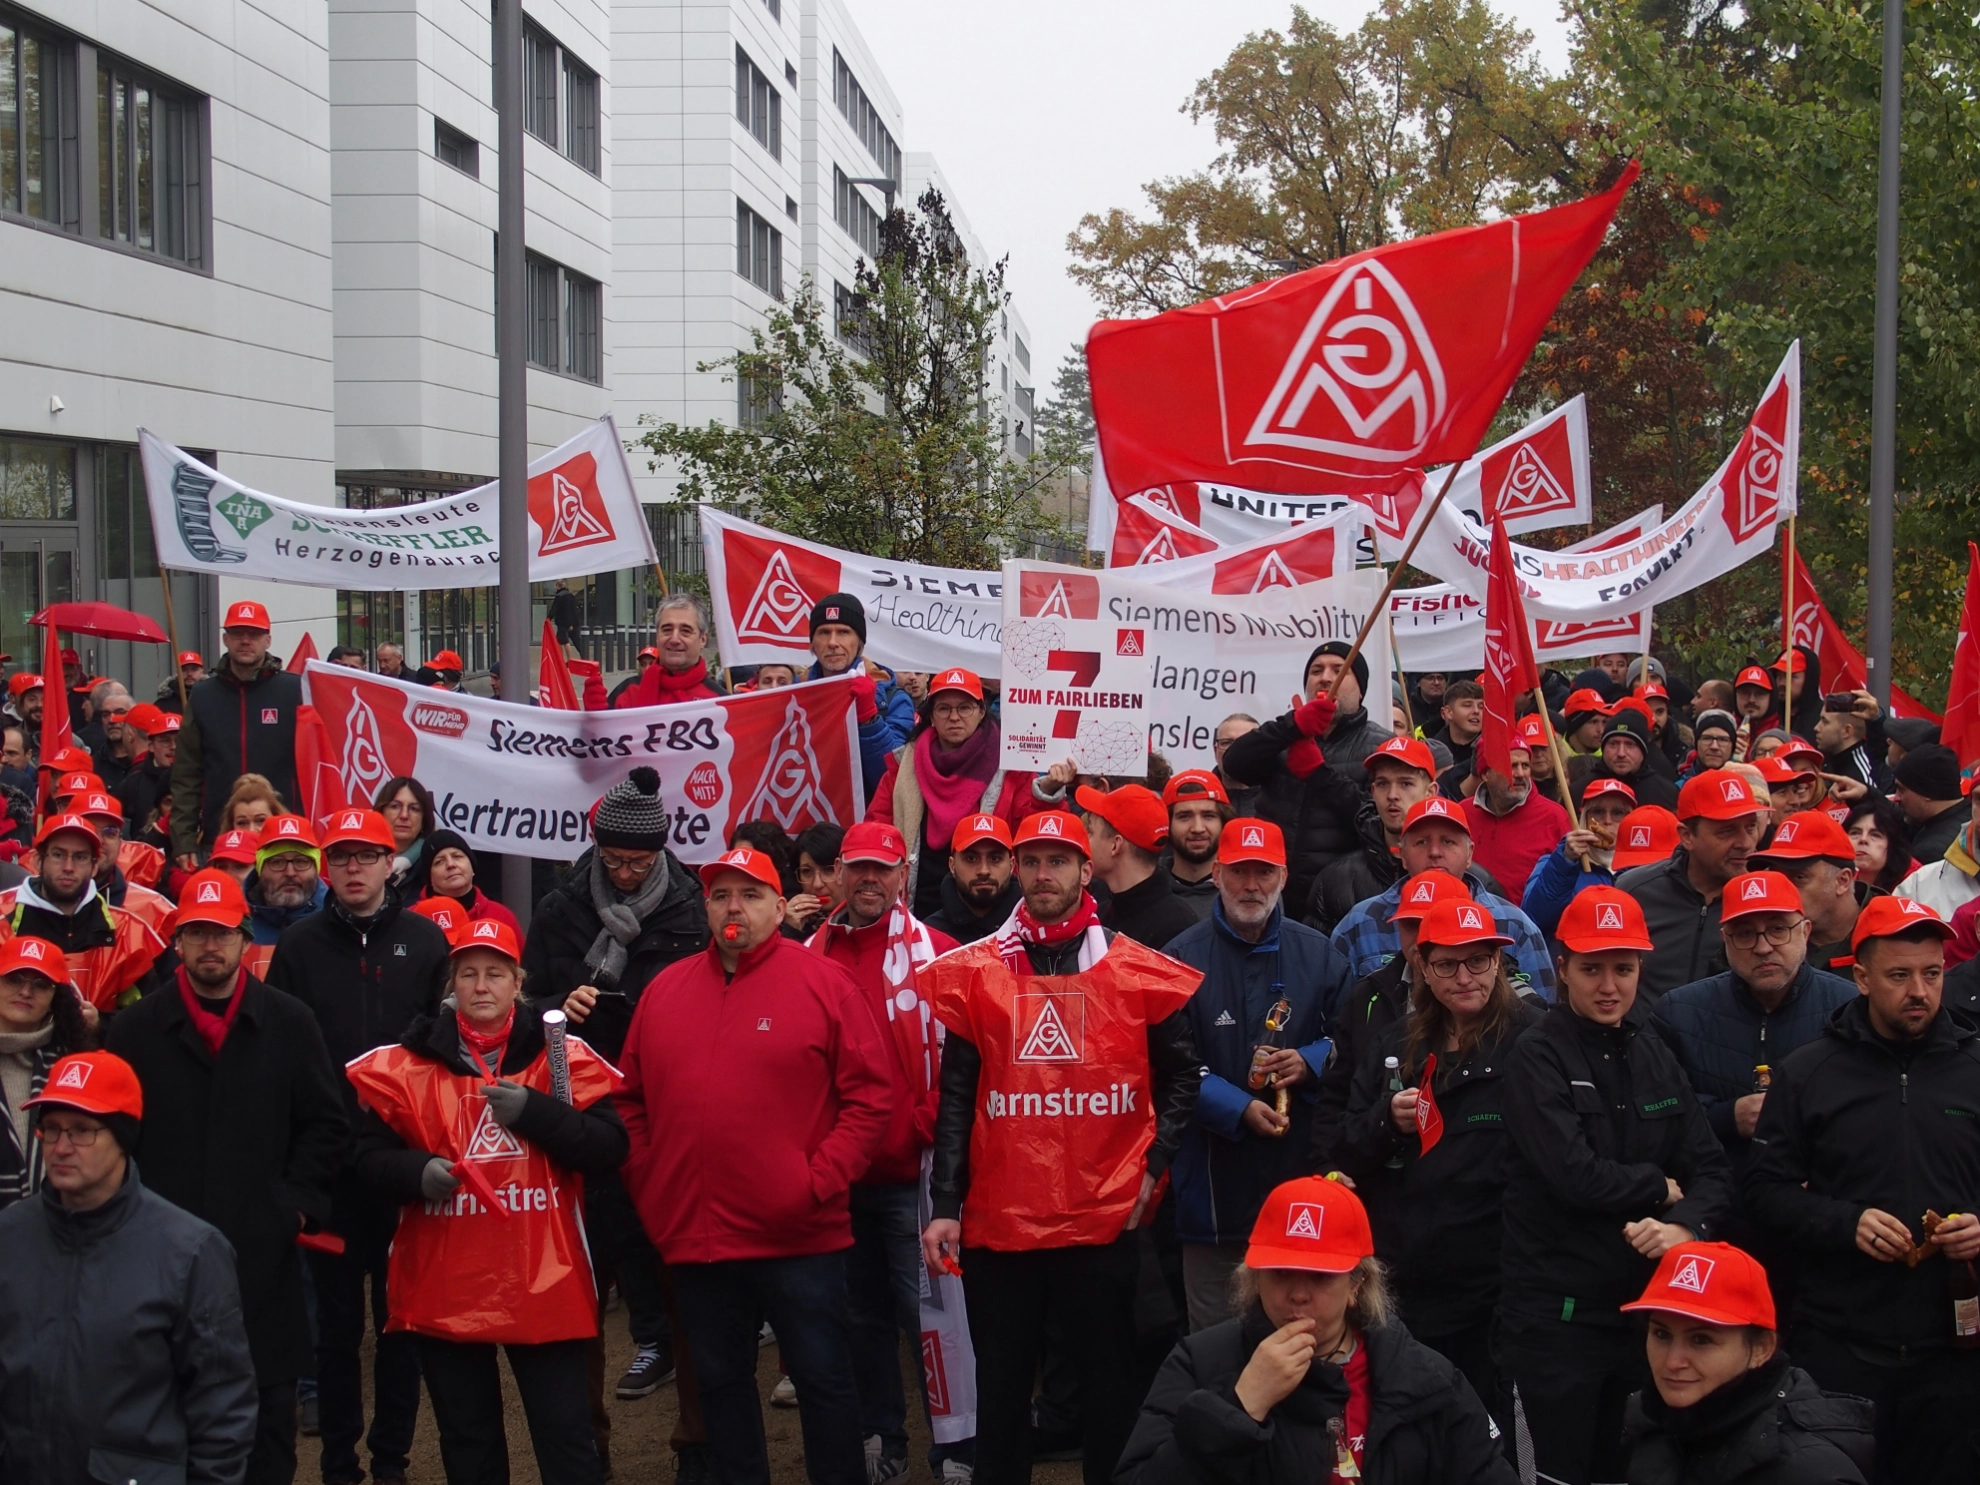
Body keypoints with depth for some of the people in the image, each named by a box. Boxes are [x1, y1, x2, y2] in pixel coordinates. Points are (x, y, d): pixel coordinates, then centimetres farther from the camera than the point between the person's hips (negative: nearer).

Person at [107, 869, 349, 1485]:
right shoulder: (134, 1029, 6)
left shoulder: (289, 1023, 6)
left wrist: (296, 1202, -3)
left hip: (263, 1255, 0)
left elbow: (327, 1125, 7)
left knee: (268, 1418, 6)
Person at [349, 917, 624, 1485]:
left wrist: (534, 1112, -18)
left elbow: (609, 1146, -7)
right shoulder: (409, 1064, 3)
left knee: (567, 1439, 3)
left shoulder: (564, 1056, 1)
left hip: (545, 1286, -2)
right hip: (445, 1289, 2)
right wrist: (416, 1172, -17)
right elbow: (370, 1158, 3)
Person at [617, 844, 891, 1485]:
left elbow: (869, 1096, -6)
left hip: (799, 1236, -4)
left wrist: (821, 1181, -12)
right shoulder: (665, 990, 8)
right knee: (721, 1382, 15)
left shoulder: (825, 984, -4)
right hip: (693, 1235, 4)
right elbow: (632, 1100, 13)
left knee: (824, 1378, 5)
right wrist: (648, 1183, 2)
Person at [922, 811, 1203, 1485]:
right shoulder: (974, 972, 3)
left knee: (1109, 1380, 9)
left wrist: (1153, 1166, 1)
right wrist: (945, 1207, -4)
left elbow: (1180, 1075, 11)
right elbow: (955, 1100, 2)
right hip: (997, 1222, 1)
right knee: (1002, 1384, 11)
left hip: (1105, 1220, 0)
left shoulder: (1137, 970, 3)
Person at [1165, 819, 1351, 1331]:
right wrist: (1238, 1108, -19)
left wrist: (1309, 1063, -10)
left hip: (1300, 1177, 2)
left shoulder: (1318, 954, 8)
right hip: (1215, 1184, -2)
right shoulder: (1183, 957, -2)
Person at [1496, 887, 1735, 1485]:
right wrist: (1661, 1188, -5)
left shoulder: (1655, 1054, 10)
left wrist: (1686, 1225, -15)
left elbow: (1712, 1170, 6)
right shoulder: (1538, 1056, -8)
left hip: (1644, 1307, 6)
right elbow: (1575, 1174, -20)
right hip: (1554, 1316, -5)